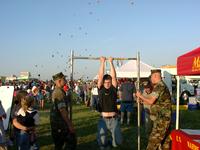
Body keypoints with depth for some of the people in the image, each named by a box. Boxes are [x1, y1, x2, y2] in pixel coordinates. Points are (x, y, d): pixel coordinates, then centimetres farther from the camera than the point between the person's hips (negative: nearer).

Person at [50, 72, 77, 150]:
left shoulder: (55, 91, 12)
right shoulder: (59, 92, -20)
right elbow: (62, 110, -26)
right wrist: (69, 124, -24)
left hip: (55, 122, 10)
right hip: (60, 123, -10)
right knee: (71, 142, -4)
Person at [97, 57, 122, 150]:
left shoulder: (113, 89, 4)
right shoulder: (101, 89, 2)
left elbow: (114, 76, -3)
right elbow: (100, 76, -4)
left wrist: (111, 62, -1)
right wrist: (102, 62, -1)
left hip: (114, 119, 1)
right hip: (103, 119, -1)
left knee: (117, 142, 2)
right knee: (101, 142, -7)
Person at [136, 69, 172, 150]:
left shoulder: (159, 86, -15)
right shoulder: (162, 86, 17)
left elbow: (151, 101, -21)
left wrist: (140, 96, -7)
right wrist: (142, 101, 16)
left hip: (162, 119, -10)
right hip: (165, 118, 10)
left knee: (154, 140, -6)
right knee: (165, 140, 14)